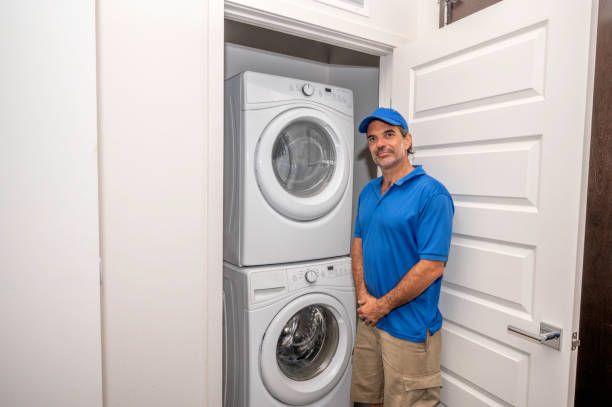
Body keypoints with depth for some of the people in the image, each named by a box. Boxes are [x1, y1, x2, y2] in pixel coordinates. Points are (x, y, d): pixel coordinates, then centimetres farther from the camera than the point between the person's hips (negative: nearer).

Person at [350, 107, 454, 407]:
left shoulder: (431, 194, -16)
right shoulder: (368, 191, 7)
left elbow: (432, 267, -21)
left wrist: (382, 305, -15)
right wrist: (363, 296, -4)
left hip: (409, 328, -6)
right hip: (369, 319, 7)